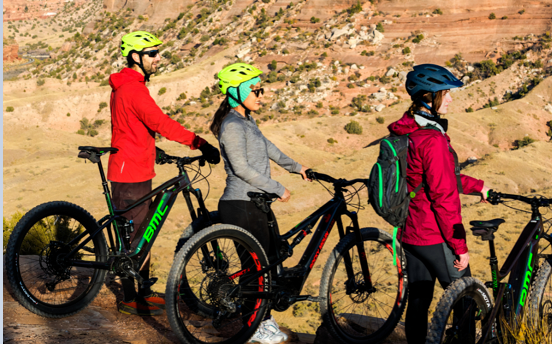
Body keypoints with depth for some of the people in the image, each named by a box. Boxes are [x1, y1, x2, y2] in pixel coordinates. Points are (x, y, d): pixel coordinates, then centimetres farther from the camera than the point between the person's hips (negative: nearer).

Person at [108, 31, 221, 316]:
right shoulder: (133, 89, -19)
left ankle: (143, 291, 27)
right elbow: (160, 123, -29)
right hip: (130, 175, -10)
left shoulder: (125, 86, 15)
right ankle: (130, 299, 9)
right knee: (134, 236, -1)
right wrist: (199, 143, -31)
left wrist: (150, 152, 26)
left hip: (136, 171, 10)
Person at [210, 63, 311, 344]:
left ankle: (264, 319, 23)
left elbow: (266, 146, 30)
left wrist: (295, 167, 39)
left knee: (271, 258, 12)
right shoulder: (232, 125, -16)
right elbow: (242, 168, -21)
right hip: (242, 207, -10)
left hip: (256, 204, 10)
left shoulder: (247, 121, 15)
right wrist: (278, 189, -16)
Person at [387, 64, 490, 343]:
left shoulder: (407, 132, 8)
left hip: (411, 234, 9)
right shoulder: (433, 140, -22)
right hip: (435, 238, -9)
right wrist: (460, 246, -17)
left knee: (418, 300, 15)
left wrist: (477, 185, 27)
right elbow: (444, 197, -23)